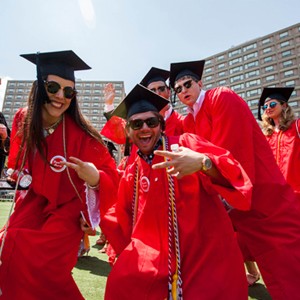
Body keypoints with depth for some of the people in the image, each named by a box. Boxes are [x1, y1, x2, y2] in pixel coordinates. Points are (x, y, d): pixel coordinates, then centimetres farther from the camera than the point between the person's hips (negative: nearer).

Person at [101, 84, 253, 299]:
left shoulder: (184, 144, -7)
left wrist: (203, 162, -41)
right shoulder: (131, 174, 7)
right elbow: (123, 220, 18)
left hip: (205, 253, -3)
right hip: (160, 257, 4)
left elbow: (232, 171, -23)